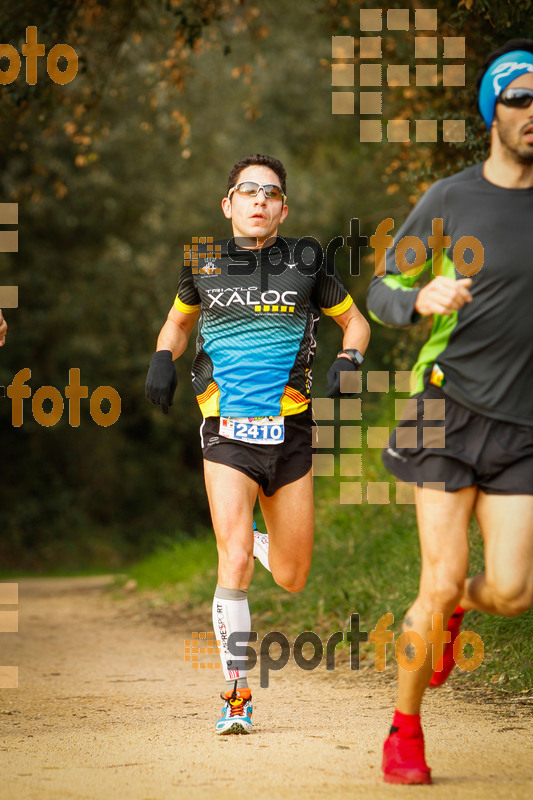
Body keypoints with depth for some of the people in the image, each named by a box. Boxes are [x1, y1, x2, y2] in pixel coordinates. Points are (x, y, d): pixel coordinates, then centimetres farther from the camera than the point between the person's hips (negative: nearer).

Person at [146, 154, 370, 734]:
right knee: (234, 560, -17)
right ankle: (235, 696, -8)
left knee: (291, 580, 7)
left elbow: (355, 322, 17)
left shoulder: (306, 262, 4)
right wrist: (163, 359, 5)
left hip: (289, 430, 1)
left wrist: (347, 362, -4)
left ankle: (262, 539, 44)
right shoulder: (204, 263, 6)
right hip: (227, 430, -1)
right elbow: (178, 321, 25)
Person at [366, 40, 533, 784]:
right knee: (441, 582, -9)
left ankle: (453, 609, 32)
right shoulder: (448, 199, -1)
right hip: (451, 407, -2)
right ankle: (405, 730, 12)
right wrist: (420, 299, -18)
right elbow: (381, 290, 4)